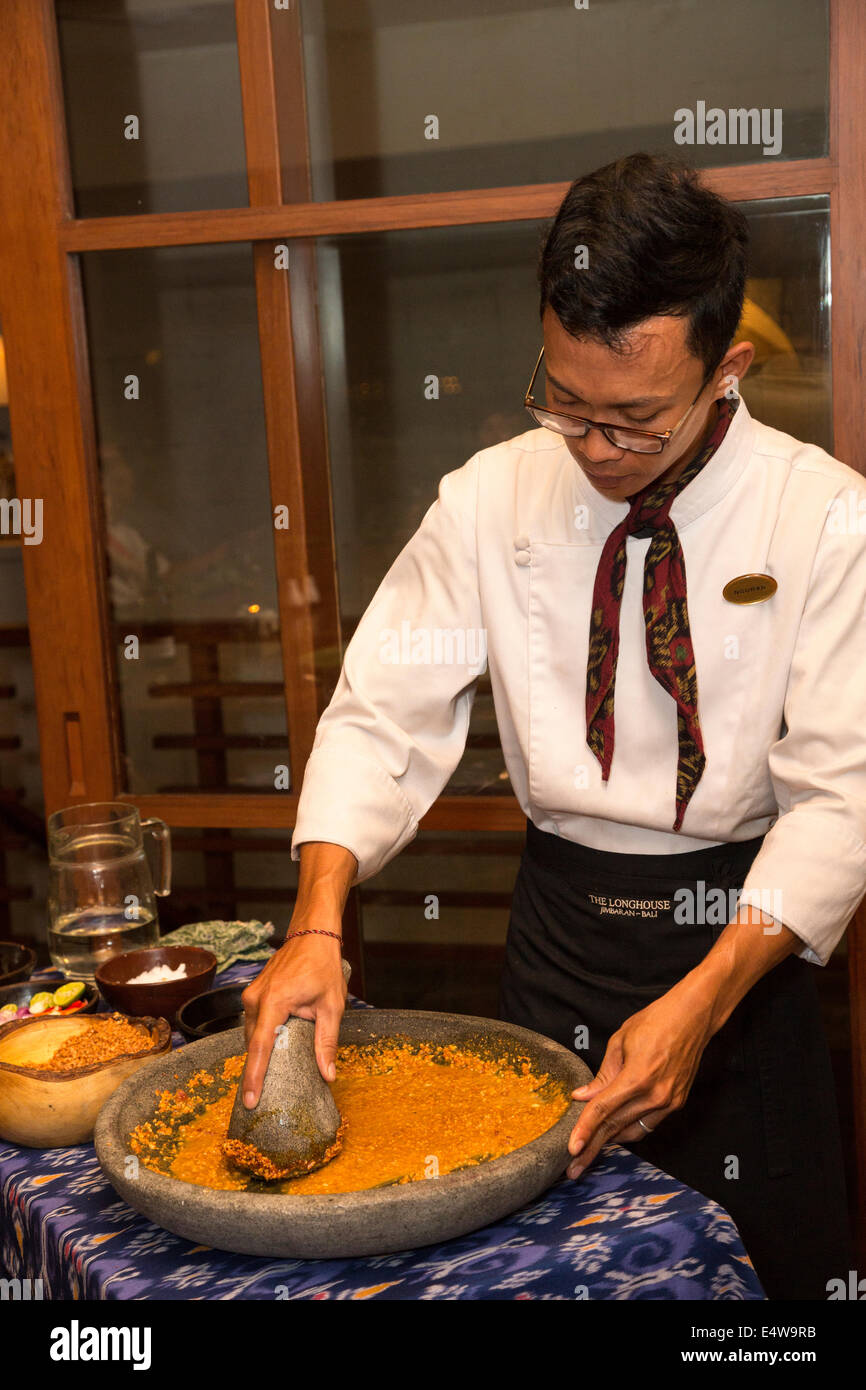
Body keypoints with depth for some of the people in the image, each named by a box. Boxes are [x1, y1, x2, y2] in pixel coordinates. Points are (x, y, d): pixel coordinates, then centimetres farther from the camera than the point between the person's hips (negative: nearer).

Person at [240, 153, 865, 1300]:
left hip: (740, 932, -1)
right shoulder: (492, 500, -7)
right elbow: (384, 712, -8)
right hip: (557, 918, 2)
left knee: (772, 1258, 11)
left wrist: (700, 1003, -25)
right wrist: (317, 926, -23)